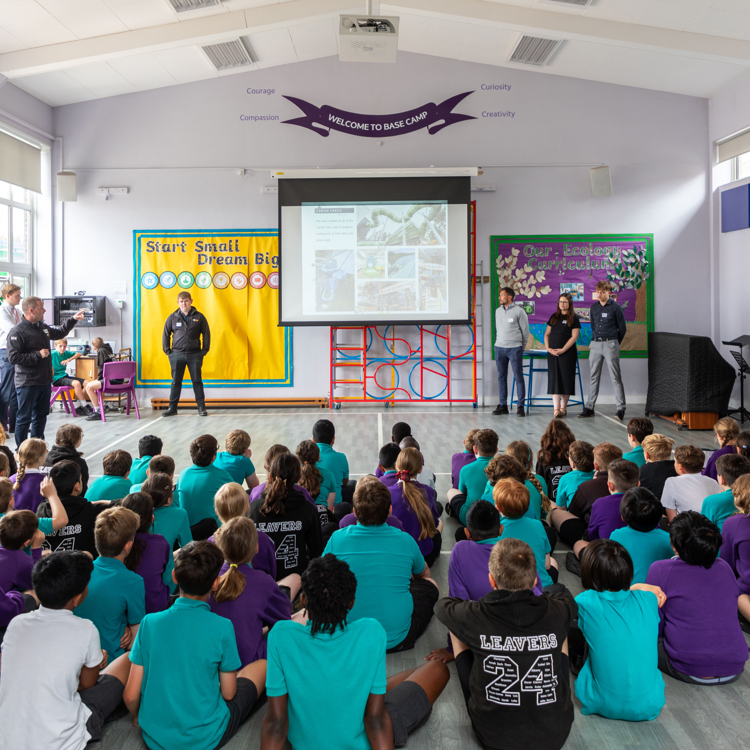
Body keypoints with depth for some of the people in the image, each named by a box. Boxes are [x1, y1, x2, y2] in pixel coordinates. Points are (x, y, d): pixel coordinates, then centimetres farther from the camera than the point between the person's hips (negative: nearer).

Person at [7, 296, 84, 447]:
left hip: (44, 382, 8)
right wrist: (38, 355, -20)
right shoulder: (17, 332, -16)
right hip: (27, 384, -8)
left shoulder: (42, 327, 11)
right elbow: (13, 357, -22)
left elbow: (59, 333, 31)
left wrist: (73, 320, 23)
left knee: (41, 417, 17)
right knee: (24, 418, 0)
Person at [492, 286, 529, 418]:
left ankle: (520, 406, 1)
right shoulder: (498, 311, 11)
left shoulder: (519, 311, -5)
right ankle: (502, 405, 13)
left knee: (518, 376, -3)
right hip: (499, 348, 5)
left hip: (514, 348, -5)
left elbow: (525, 330, 0)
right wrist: (498, 343, 14)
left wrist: (521, 347, 5)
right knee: (501, 377, 7)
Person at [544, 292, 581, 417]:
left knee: (566, 379, 0)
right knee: (554, 379, -3)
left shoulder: (574, 318, 0)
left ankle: (563, 407, 9)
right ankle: (556, 408, -4)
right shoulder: (554, 317, 14)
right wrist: (548, 348, -2)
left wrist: (563, 350, -15)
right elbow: (547, 334, 13)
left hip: (567, 353, -4)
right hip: (552, 353, 4)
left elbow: (574, 337, -8)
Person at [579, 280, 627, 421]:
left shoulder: (615, 307, -4)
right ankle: (589, 407, 11)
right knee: (594, 377, 8)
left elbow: (622, 328, 2)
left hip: (610, 344, -5)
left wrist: (614, 344, 8)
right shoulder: (594, 307, 10)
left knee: (615, 378, -4)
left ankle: (621, 408, -2)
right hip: (595, 344, 5)